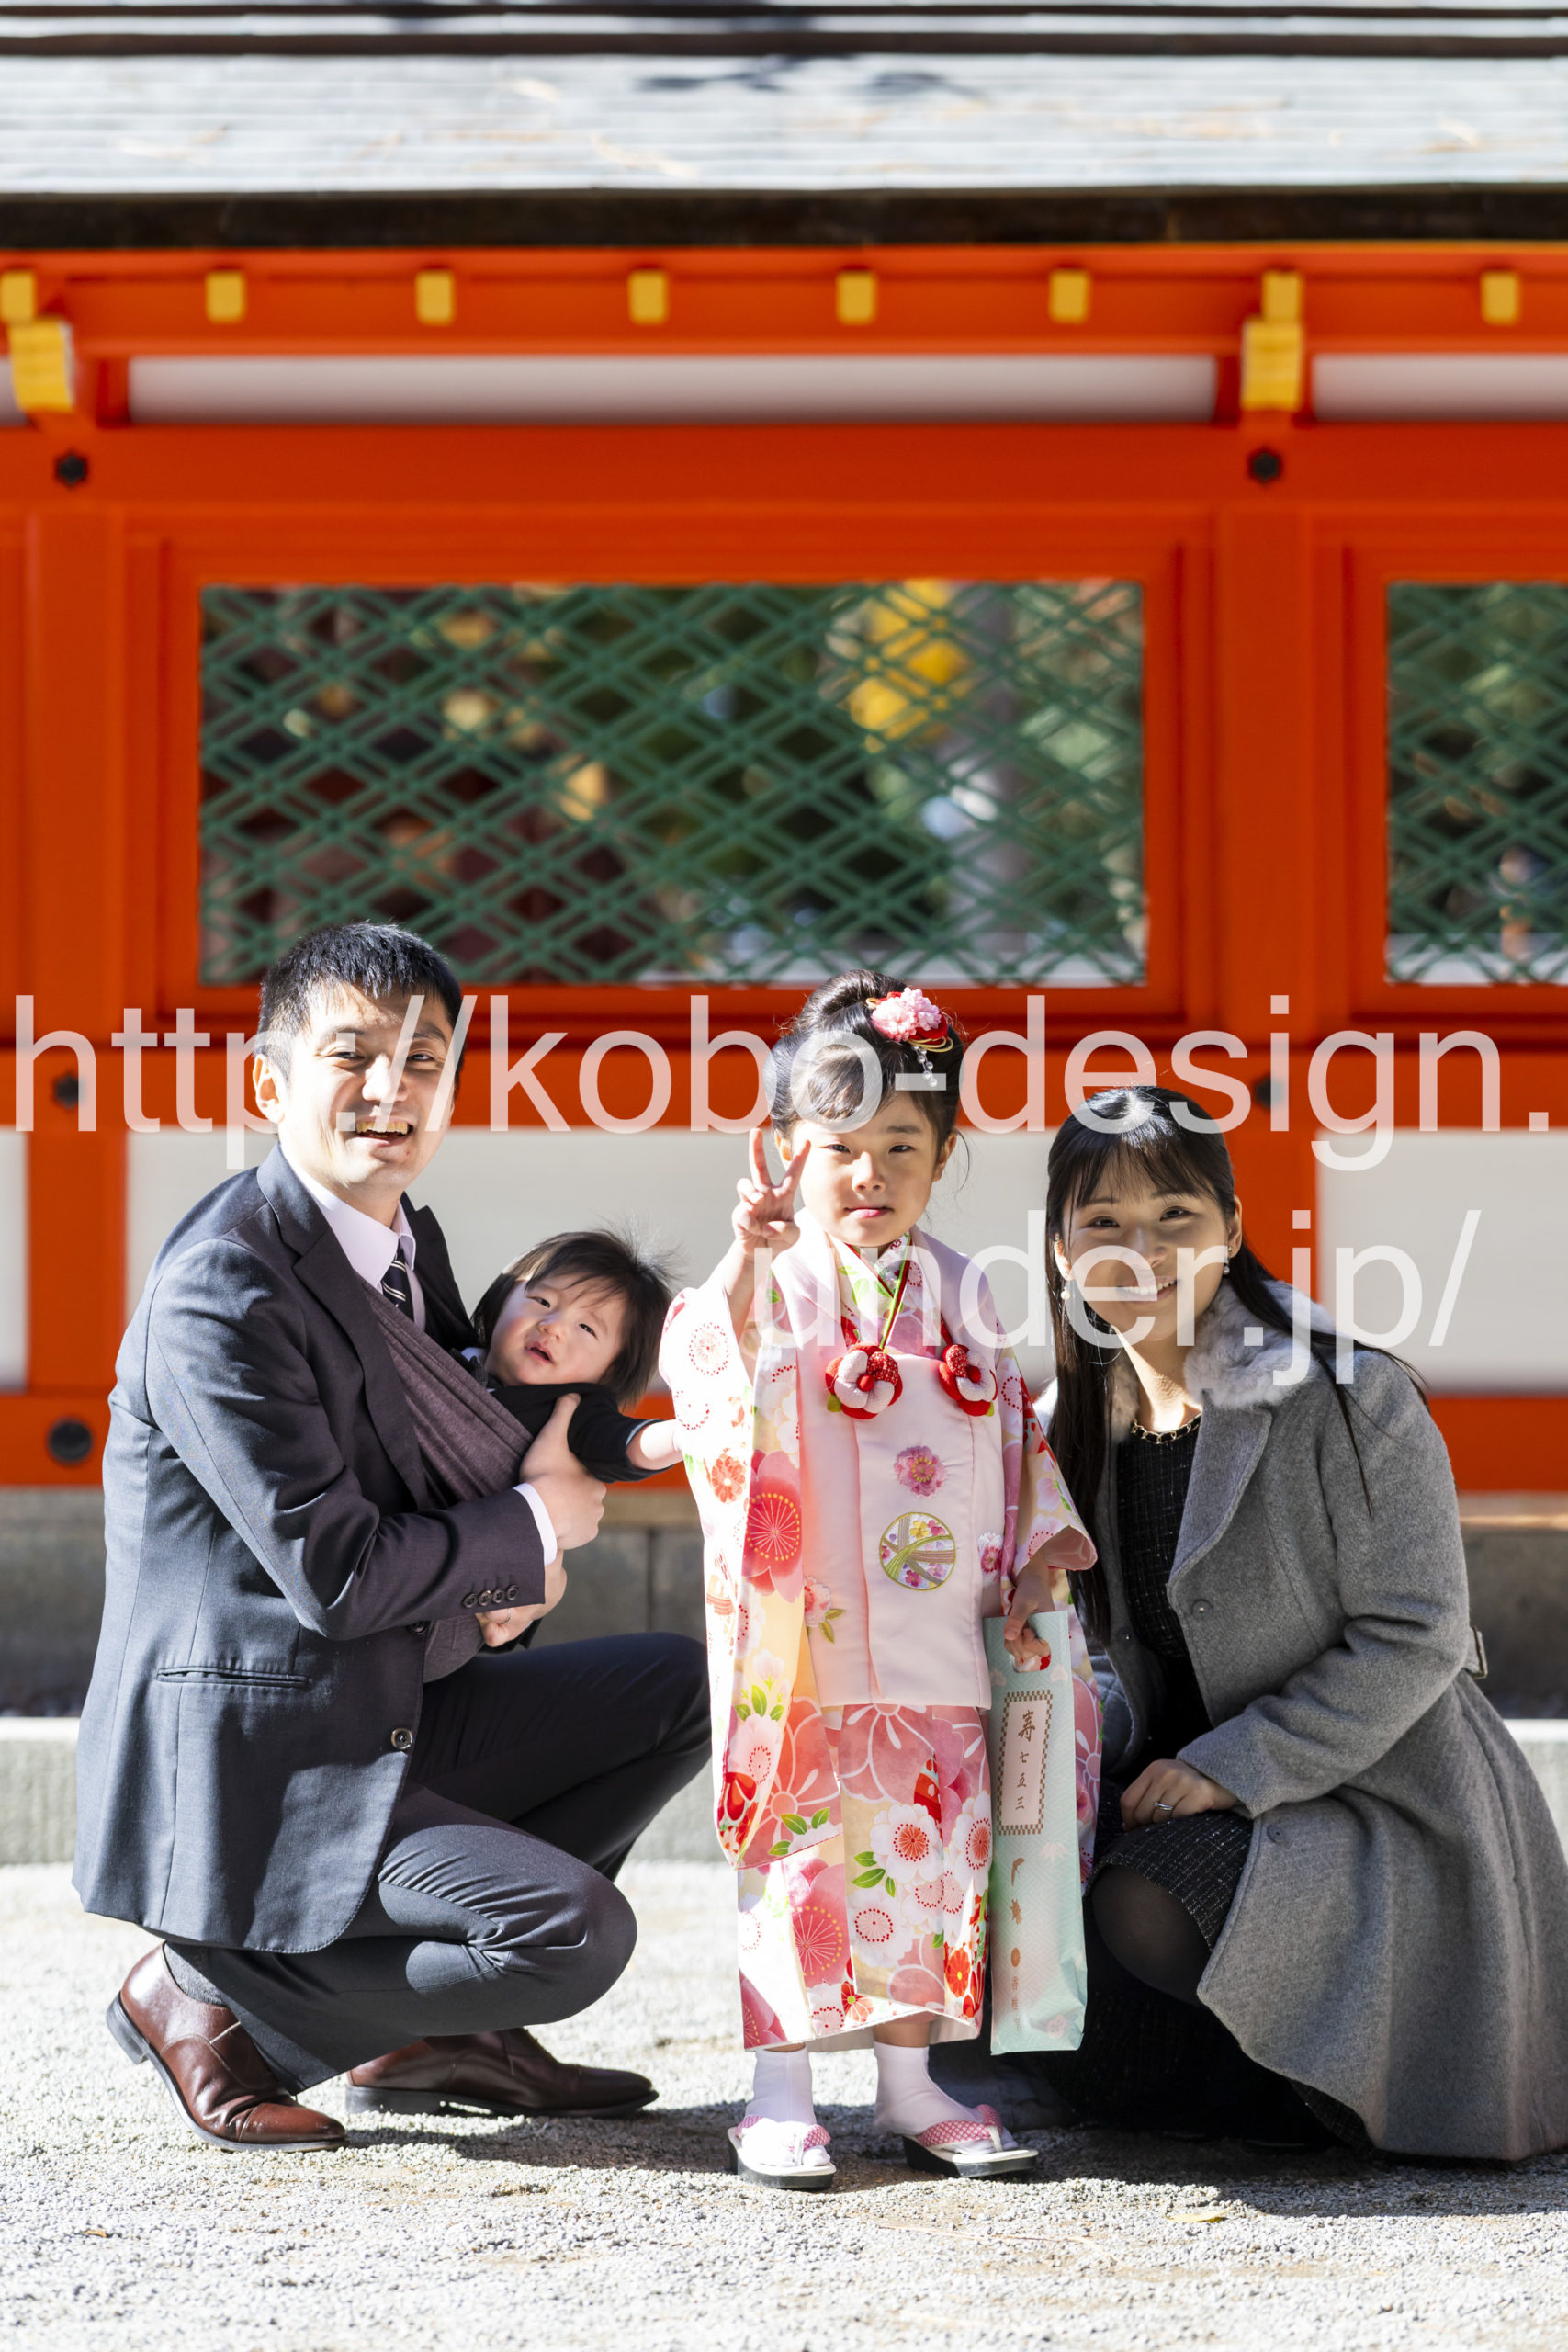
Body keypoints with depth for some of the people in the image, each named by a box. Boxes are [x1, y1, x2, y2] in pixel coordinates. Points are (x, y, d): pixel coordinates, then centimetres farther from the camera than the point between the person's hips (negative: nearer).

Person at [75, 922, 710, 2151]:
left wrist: (514, 1569, -3)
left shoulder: (408, 1241, 8)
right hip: (249, 1779, -10)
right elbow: (337, 1573, -23)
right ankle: (207, 1994, -3)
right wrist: (537, 1524, -8)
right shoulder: (221, 1291, -21)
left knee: (684, 1685, 10)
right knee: (577, 1933, -21)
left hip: (383, 1728, 10)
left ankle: (433, 2026, 12)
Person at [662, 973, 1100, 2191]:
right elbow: (701, 1366, -19)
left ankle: (911, 2080, 17)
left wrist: (1041, 1545, 6)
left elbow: (1016, 1434, 18)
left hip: (940, 1639, 4)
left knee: (929, 1855, 7)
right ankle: (781, 2098, 4)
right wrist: (748, 1263, -33)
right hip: (805, 1644, -4)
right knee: (796, 1857, -2)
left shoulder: (964, 1294, 12)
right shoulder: (771, 1279, -1)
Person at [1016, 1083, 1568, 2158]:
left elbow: (1413, 1640, -15)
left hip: (1387, 1810, -7)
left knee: (1146, 1910, -31)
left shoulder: (1354, 1400, -13)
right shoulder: (1078, 1427, 6)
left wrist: (1231, 1767, -21)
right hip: (1202, 1800, 7)